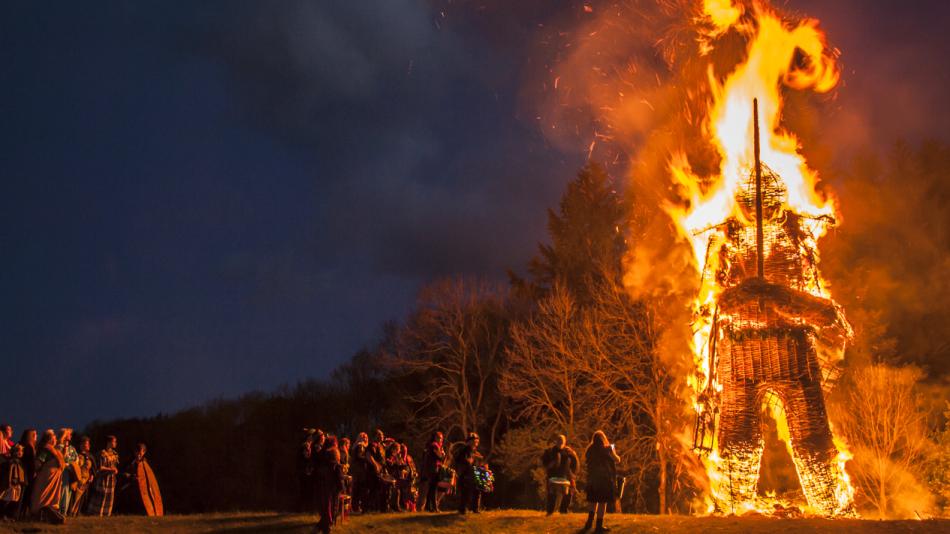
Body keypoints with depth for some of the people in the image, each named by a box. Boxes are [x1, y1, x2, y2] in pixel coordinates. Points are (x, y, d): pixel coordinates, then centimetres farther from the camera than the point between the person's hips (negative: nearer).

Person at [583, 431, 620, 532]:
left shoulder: (590, 449, 1)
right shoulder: (607, 449, -8)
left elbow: (586, 460, 14)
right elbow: (617, 460, 2)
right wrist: (613, 450, 18)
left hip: (592, 478, 4)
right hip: (605, 478, -4)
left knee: (593, 500, 17)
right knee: (602, 501, 1)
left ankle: (589, 522, 10)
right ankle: (599, 525, 0)